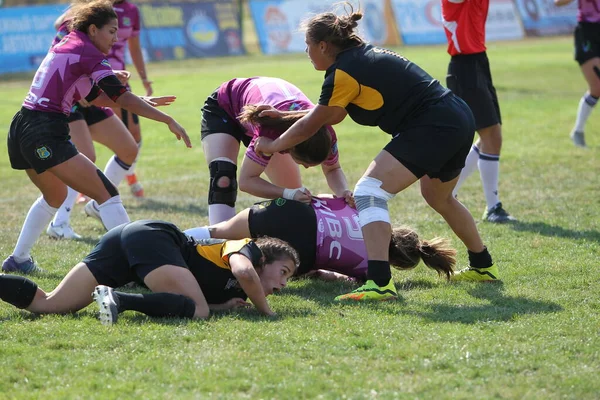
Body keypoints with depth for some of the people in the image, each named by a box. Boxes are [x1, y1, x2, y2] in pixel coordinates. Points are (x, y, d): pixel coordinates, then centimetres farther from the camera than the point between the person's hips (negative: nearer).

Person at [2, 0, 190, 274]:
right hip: (45, 135, -10)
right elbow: (122, 98, -15)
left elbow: (95, 97, 26)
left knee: (54, 197, 31)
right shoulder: (87, 53, -8)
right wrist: (168, 120, -13)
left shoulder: (65, 47, 18)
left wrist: (142, 102, 21)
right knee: (106, 194, -9)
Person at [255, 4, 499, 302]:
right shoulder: (364, 55, 17)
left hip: (432, 128, -10)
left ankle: (379, 283, -26)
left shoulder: (343, 73, -11)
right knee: (438, 197, 33)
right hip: (460, 120, 10)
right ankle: (483, 266, 46)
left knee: (368, 193, -14)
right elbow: (332, 115, 28)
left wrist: (272, 145, 14)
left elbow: (309, 126, -1)